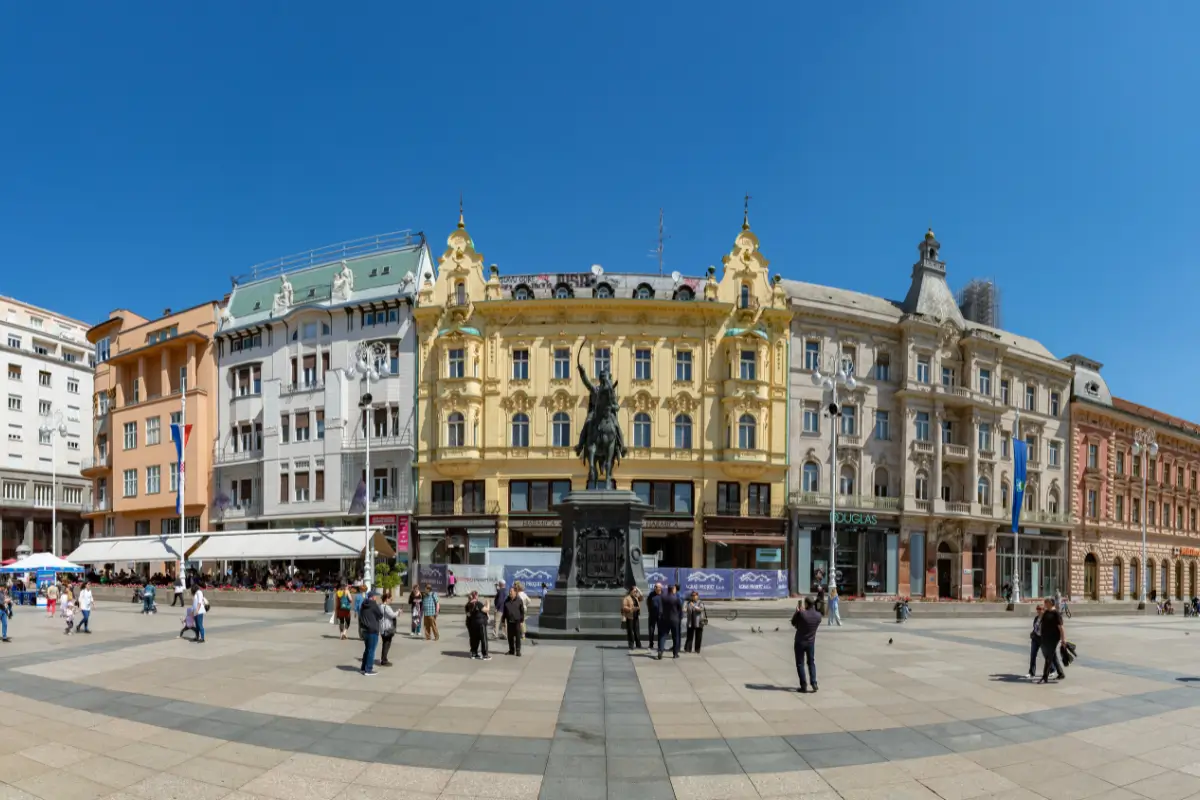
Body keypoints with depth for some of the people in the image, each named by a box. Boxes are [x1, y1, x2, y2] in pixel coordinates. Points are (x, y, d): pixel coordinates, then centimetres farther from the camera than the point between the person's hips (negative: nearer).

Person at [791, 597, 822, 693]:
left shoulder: (801, 614, -20)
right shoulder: (818, 616, -5)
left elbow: (793, 623, -6)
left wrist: (797, 611, 4)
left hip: (800, 642, -4)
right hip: (811, 643, 4)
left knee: (800, 664, 6)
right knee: (811, 663, 18)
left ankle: (804, 686, 4)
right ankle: (814, 683, 6)